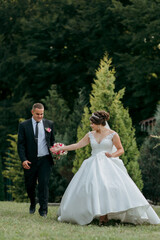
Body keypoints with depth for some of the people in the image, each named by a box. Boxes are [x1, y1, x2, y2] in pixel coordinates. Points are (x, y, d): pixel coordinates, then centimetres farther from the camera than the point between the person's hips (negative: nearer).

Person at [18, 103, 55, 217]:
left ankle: (43, 210, -3)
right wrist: (23, 160, -14)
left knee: (44, 184, -9)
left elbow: (52, 141, 16)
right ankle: (33, 204, 38)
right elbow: (21, 144, -3)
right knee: (30, 185, 10)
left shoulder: (49, 124, 7)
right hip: (30, 161, 0)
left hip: (45, 160, 0)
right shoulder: (24, 125, 0)